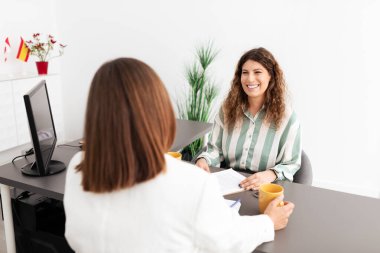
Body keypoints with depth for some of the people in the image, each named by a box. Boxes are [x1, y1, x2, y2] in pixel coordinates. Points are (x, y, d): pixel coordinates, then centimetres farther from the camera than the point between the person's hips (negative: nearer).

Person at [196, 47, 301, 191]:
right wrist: (203, 160, -13)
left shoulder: (287, 117, -5)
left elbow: (291, 163, -2)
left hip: (265, 189, -2)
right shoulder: (228, 109, 3)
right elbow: (215, 148, 8)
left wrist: (271, 174, -21)